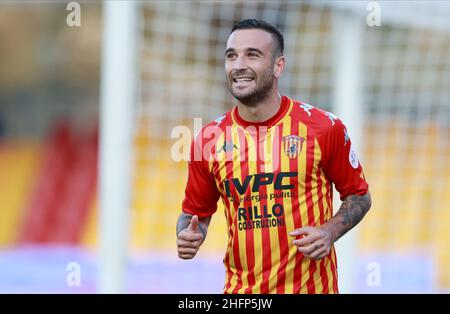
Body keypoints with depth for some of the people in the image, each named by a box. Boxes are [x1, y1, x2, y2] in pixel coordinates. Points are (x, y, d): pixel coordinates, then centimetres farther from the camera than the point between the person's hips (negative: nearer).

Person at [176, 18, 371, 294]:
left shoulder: (323, 127, -7)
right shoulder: (208, 141, -1)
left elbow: (359, 196, 4)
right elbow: (196, 212, 11)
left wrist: (330, 231, -13)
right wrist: (188, 236, -10)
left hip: (312, 286, -2)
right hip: (240, 289, 2)